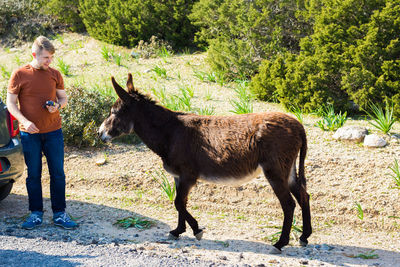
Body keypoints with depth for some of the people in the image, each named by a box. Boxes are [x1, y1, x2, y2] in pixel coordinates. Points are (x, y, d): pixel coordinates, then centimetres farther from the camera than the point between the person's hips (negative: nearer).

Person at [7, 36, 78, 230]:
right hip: (30, 134, -2)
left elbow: (63, 98, 14)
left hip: (53, 132, 2)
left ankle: (59, 214, 13)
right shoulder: (19, 74, -3)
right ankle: (36, 214, 17)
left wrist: (57, 106, -10)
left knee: (58, 174, 4)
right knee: (33, 175, 6)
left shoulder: (55, 74, 5)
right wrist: (24, 121, -17)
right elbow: (10, 103, -1)